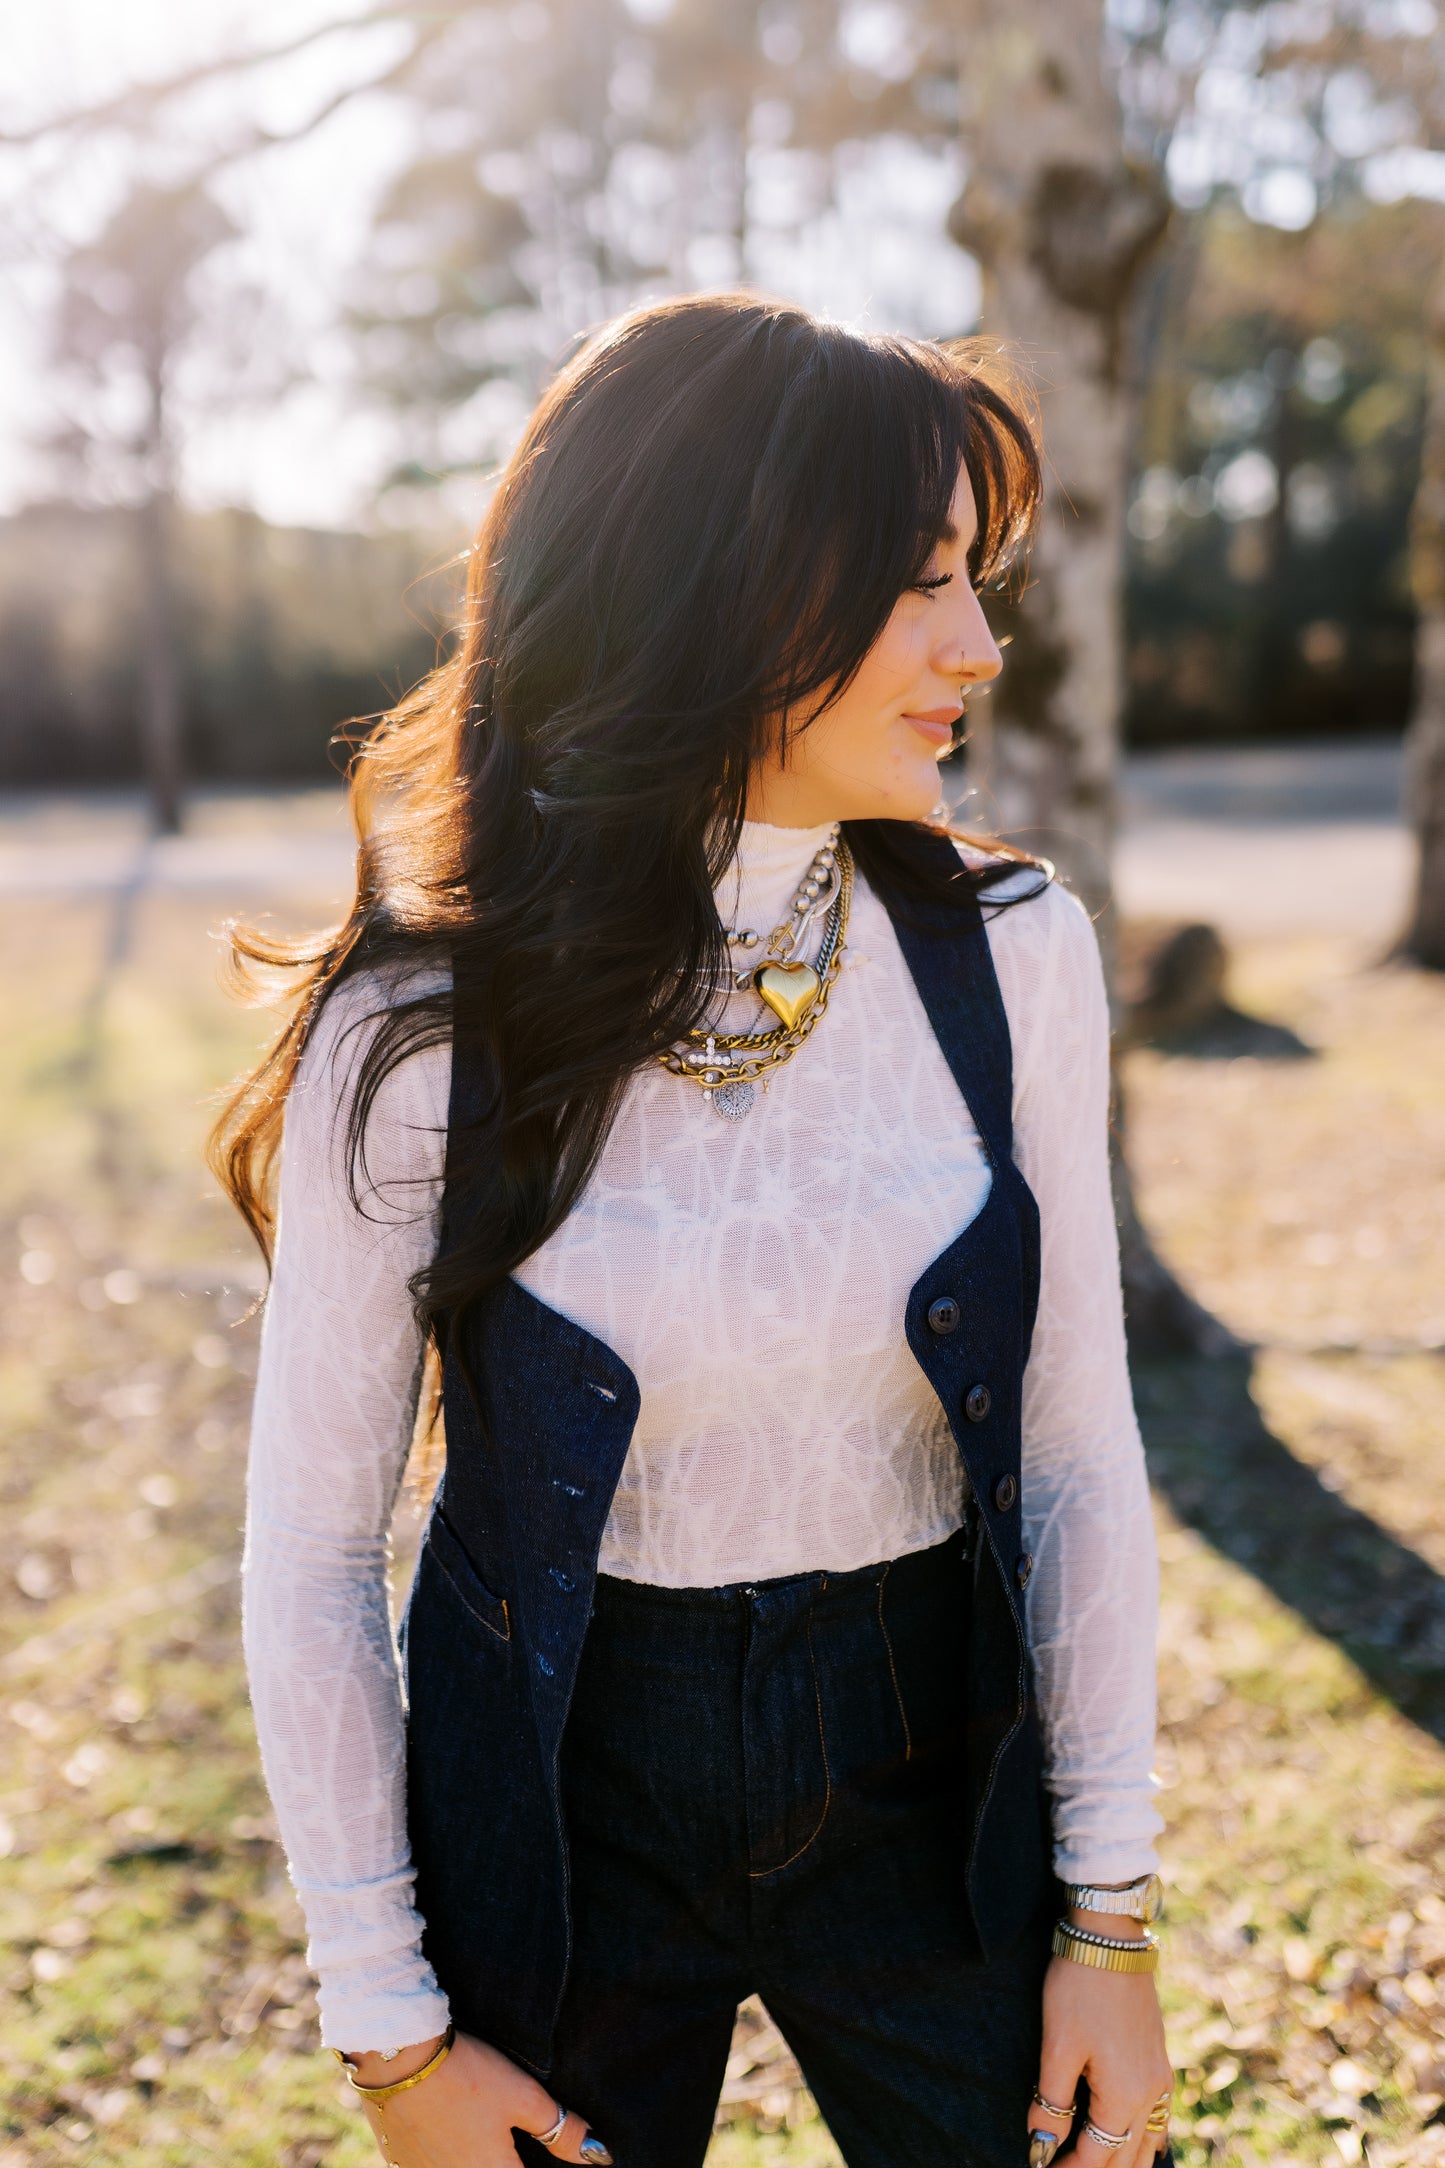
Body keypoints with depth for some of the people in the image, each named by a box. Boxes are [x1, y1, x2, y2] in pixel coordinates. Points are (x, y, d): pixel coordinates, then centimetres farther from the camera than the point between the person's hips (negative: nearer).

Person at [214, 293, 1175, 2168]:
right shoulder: (420, 1033, -16)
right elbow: (312, 1551, -9)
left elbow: (1078, 1457, -3)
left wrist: (1113, 1916, -1)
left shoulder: (1013, 957, -9)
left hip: (928, 1787, 2)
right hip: (563, 1811, -1)